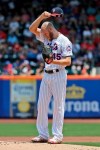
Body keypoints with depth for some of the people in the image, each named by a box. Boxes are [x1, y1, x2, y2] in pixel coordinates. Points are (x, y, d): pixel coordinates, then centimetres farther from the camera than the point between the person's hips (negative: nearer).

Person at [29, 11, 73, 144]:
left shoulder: (64, 41, -10)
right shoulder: (46, 38, 11)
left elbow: (68, 61, -16)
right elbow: (32, 28, 6)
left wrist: (54, 61, -30)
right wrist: (42, 16, -6)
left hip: (58, 75, -7)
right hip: (46, 74, 7)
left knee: (58, 105, -5)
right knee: (42, 104, 4)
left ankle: (57, 136, -2)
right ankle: (43, 134, 9)